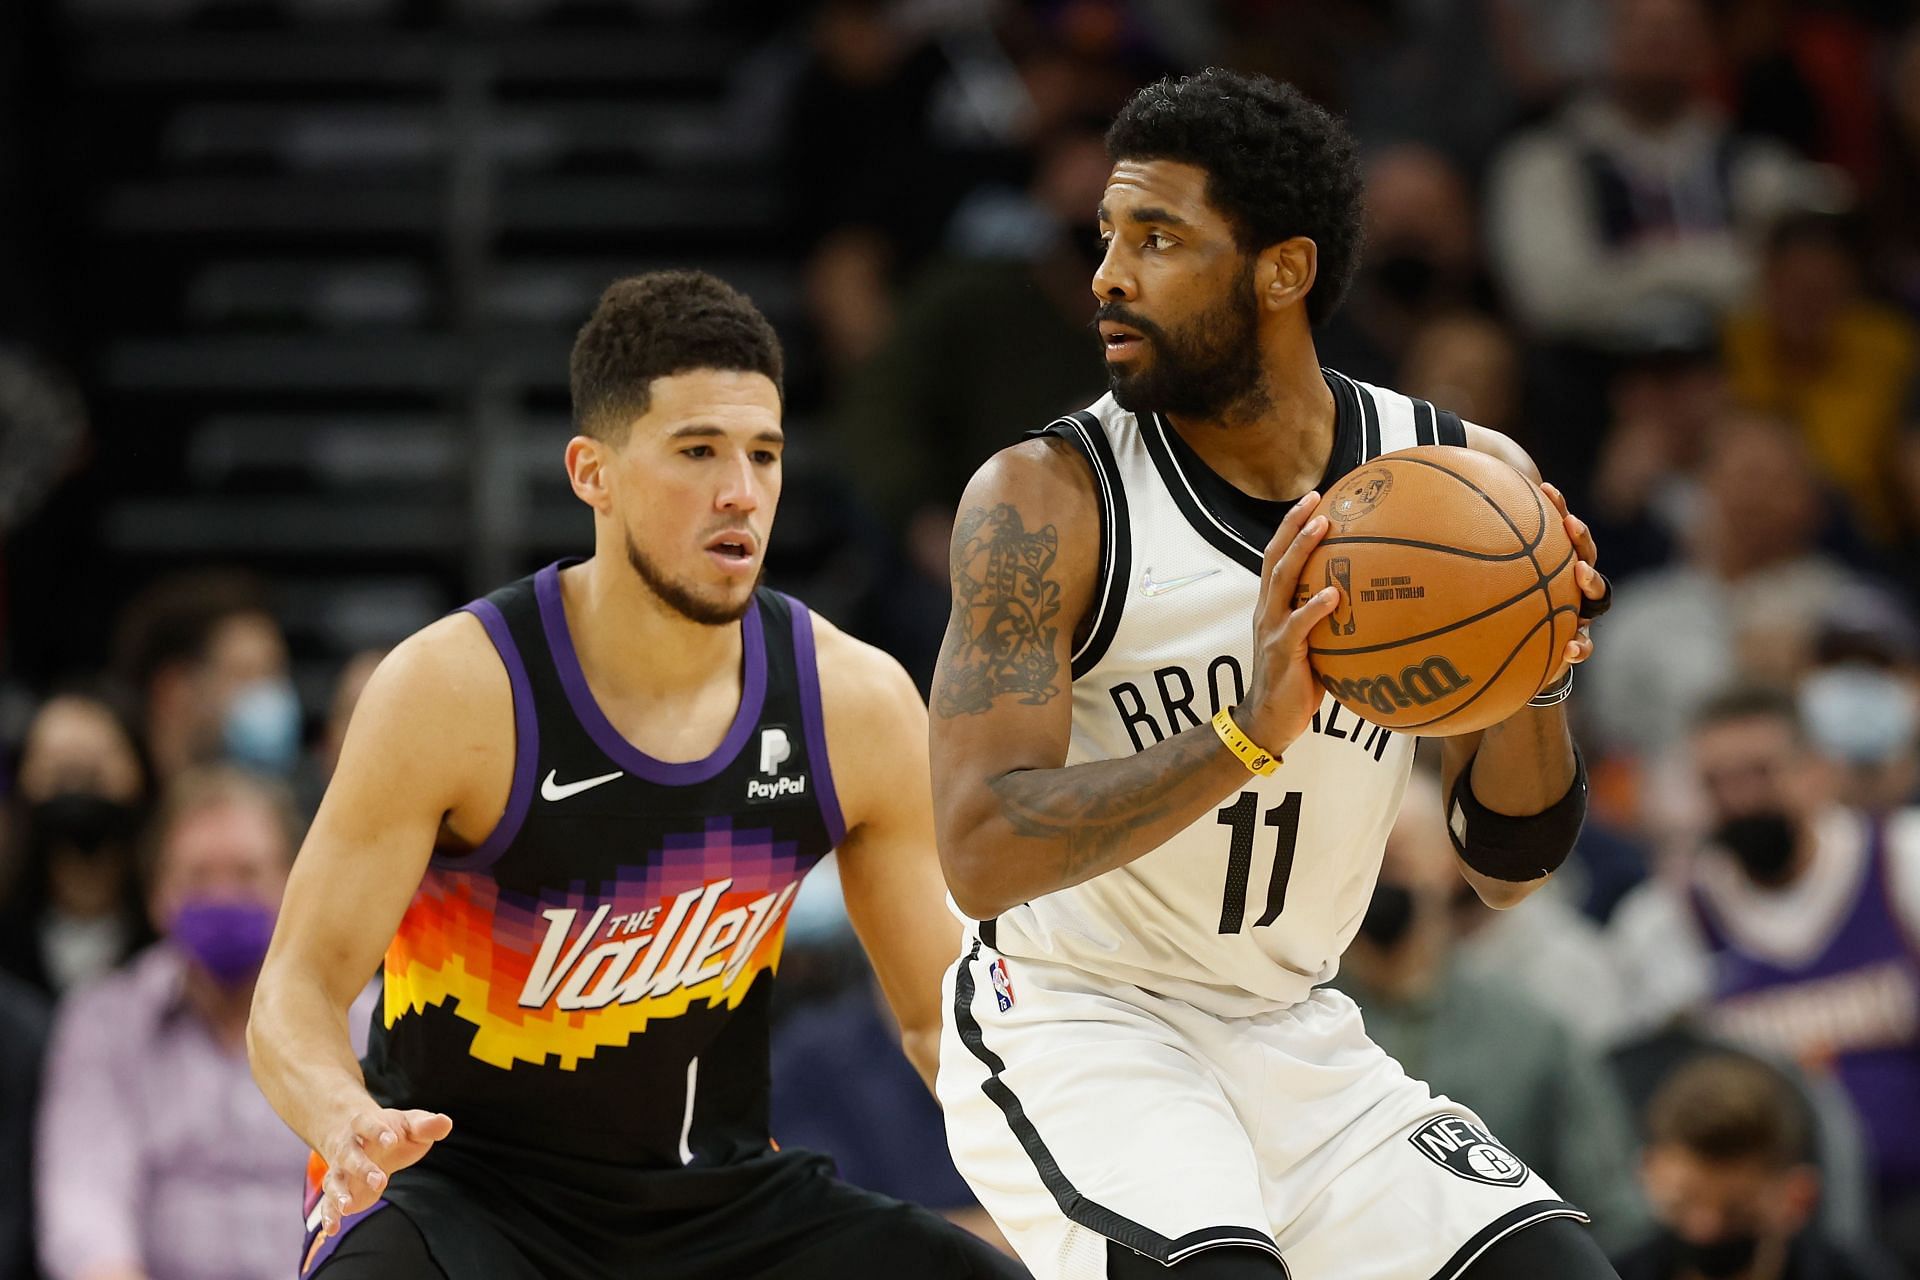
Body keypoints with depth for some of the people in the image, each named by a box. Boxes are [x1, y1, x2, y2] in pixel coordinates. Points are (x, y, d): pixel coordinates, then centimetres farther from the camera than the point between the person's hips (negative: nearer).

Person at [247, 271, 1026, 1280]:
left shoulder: (857, 705, -6)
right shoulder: (457, 691, -18)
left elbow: (939, 1011, 5)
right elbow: (298, 991, -16)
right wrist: (350, 1126, -39)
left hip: (718, 1188, 4)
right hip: (458, 1179, -4)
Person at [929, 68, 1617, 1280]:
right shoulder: (1048, 500, -16)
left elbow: (1506, 866, 2)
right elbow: (981, 853, -25)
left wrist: (1534, 690, -19)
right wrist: (1252, 736, -36)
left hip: (1295, 1037, 5)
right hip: (1073, 1030, -5)